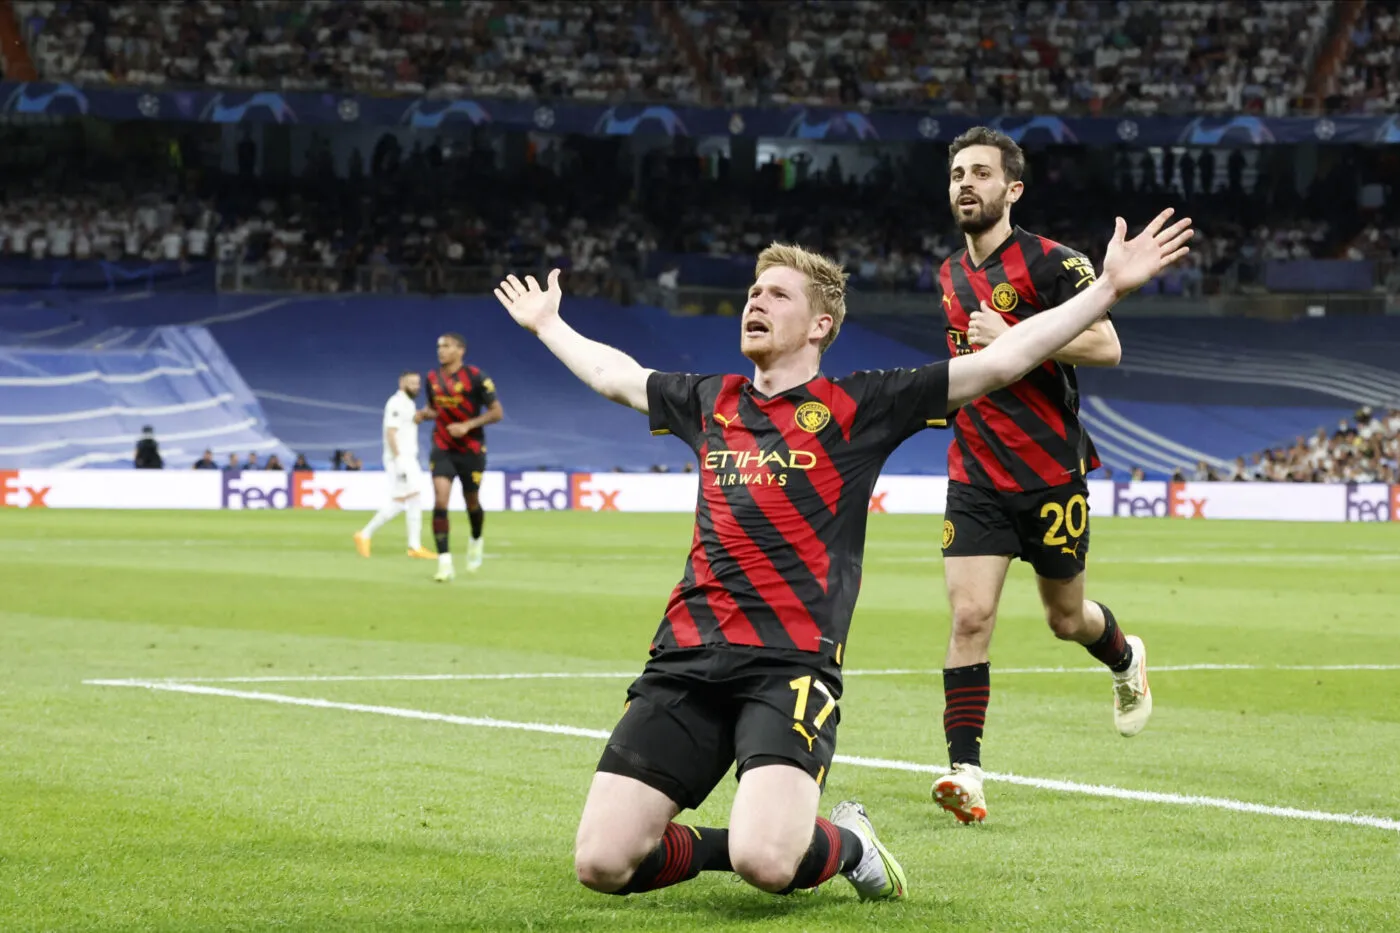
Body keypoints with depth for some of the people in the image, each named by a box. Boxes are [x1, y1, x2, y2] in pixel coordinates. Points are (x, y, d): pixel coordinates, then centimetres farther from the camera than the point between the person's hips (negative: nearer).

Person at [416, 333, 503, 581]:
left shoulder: (475, 377, -12)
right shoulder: (433, 379, 2)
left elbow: (497, 412, -10)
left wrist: (468, 425, -22)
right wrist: (424, 414, -5)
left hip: (472, 449, -2)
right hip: (442, 449, 2)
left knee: (472, 502, 12)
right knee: (440, 500, -16)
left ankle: (476, 540, 46)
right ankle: (444, 562, -16)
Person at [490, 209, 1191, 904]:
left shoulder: (857, 406, 5)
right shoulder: (711, 403, 19)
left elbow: (1001, 361, 2)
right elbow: (615, 376, 39)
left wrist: (1108, 286, -3)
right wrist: (546, 323, 50)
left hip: (791, 664, -4)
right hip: (686, 657, 4)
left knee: (765, 863, -27)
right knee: (601, 864, -10)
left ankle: (845, 844, 9)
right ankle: (731, 843, 17)